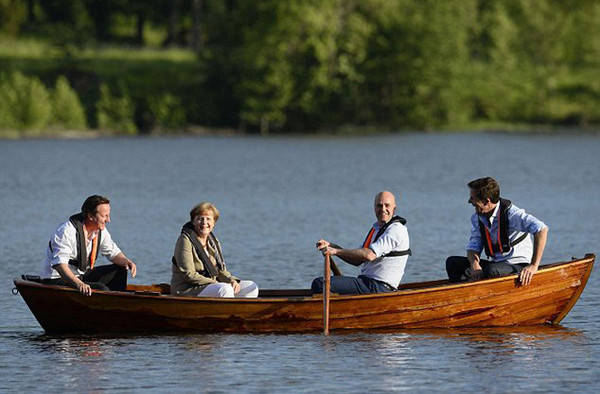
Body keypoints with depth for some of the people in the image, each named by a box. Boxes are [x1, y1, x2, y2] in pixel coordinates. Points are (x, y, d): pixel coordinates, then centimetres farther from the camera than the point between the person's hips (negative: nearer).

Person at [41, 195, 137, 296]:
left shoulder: (100, 230, 0)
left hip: (81, 275, 9)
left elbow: (113, 252, 13)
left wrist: (126, 261, -11)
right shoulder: (67, 231, -25)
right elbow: (59, 264, -34)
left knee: (120, 270, 3)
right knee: (101, 289, -28)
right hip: (58, 279, -9)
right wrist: (78, 283, -49)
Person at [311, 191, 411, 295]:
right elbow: (357, 261, 18)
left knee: (319, 284, -18)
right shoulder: (376, 228, 19)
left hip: (379, 288, -10)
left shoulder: (396, 230, -12)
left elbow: (370, 255, -24)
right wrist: (331, 246, 5)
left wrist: (336, 251, -20)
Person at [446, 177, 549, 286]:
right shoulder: (477, 218, 3)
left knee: (492, 271, -38)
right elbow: (473, 247, 3)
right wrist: (475, 265, -22)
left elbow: (542, 229, -28)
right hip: (495, 264, 7)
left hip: (518, 266, -7)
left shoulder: (510, 213, -19)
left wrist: (533, 266, -29)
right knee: (452, 262, -7)